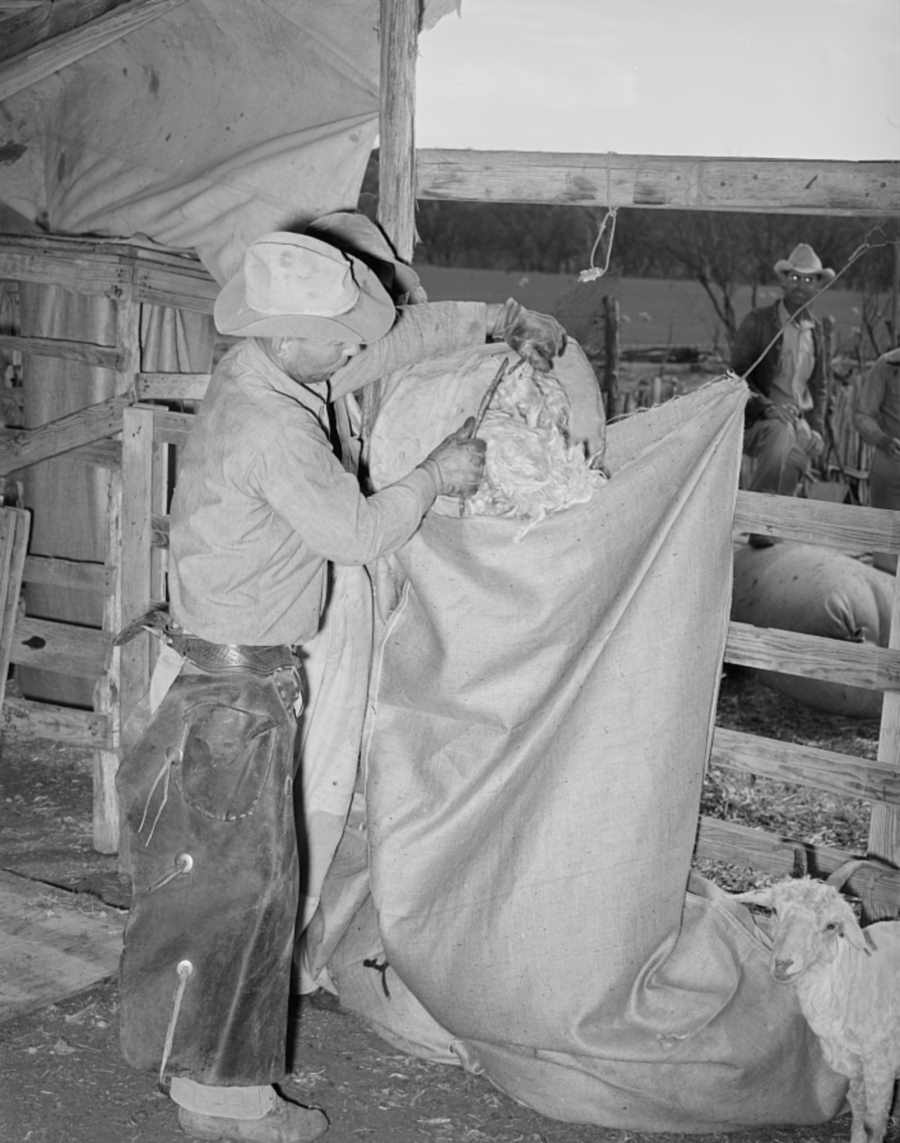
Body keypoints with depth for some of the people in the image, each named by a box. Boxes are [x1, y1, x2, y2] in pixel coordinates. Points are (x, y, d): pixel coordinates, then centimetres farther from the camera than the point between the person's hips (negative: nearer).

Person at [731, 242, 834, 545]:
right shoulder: (758, 322, -5)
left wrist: (817, 430, 8)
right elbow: (736, 375, -7)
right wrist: (766, 406, -23)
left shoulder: (816, 330, 13)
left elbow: (818, 386, 22)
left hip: (800, 423, 6)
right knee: (781, 433, -37)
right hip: (758, 421, -6)